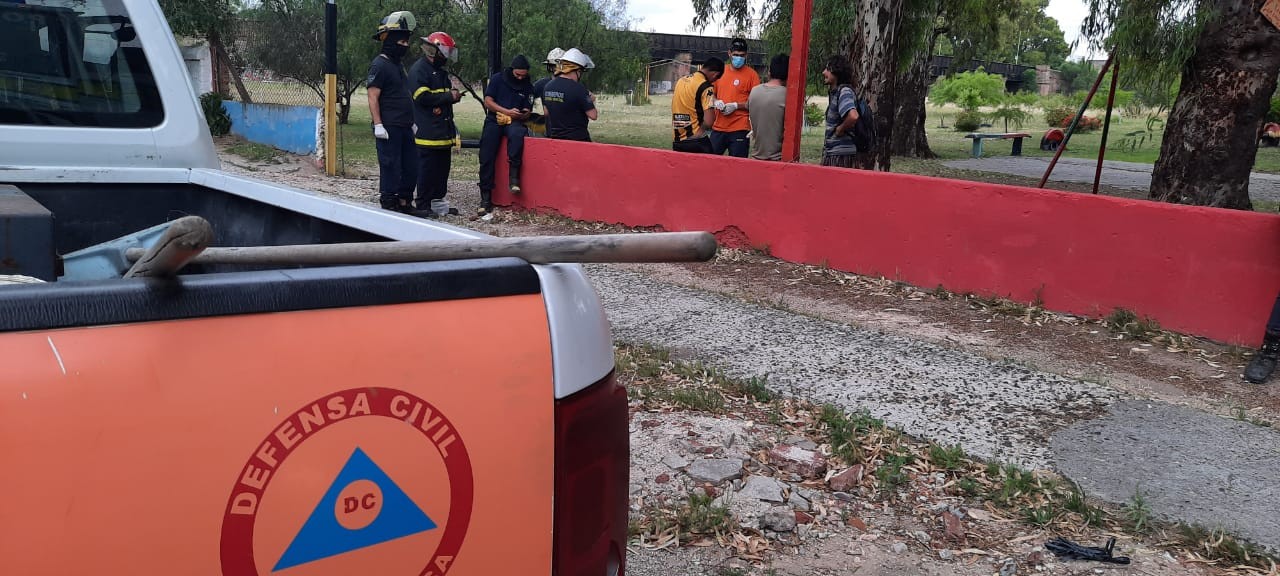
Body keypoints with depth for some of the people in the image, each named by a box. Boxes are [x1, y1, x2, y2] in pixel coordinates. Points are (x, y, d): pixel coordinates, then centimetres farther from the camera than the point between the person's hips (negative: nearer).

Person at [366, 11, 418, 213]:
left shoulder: (399, 64, 17)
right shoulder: (380, 65, -10)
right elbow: (373, 98, -14)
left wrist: (412, 121, 21)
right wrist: (378, 125, -20)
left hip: (405, 127, 9)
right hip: (389, 128, -9)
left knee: (411, 167, 11)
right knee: (390, 167, -3)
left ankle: (405, 203, 22)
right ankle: (388, 207, 6)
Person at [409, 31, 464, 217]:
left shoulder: (441, 70, 20)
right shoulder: (419, 69, -9)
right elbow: (422, 97, -19)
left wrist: (455, 95, 5)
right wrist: (449, 96, -14)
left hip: (444, 130, 9)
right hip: (428, 131, -9)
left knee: (443, 167, 12)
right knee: (427, 170, -6)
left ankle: (438, 202, 21)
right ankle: (423, 206, 0)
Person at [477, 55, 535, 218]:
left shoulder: (528, 87, 10)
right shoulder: (497, 79, 5)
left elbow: (527, 112, 11)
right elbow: (488, 102, -1)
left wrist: (520, 115, -14)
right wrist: (507, 111, -14)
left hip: (514, 122, 0)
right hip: (494, 120, 0)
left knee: (517, 134, -38)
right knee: (486, 158, -15)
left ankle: (514, 177, -36)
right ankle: (486, 198, -13)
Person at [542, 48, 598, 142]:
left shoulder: (548, 86, 5)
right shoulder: (578, 89, -18)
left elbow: (547, 112, 16)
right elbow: (593, 115, -17)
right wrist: (591, 101, 3)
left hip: (554, 138, 7)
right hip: (577, 139, -7)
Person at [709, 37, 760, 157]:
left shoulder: (751, 74, -3)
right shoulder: (721, 71, 12)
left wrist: (736, 106, -15)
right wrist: (716, 102, 0)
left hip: (739, 129, -4)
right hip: (718, 127, 5)